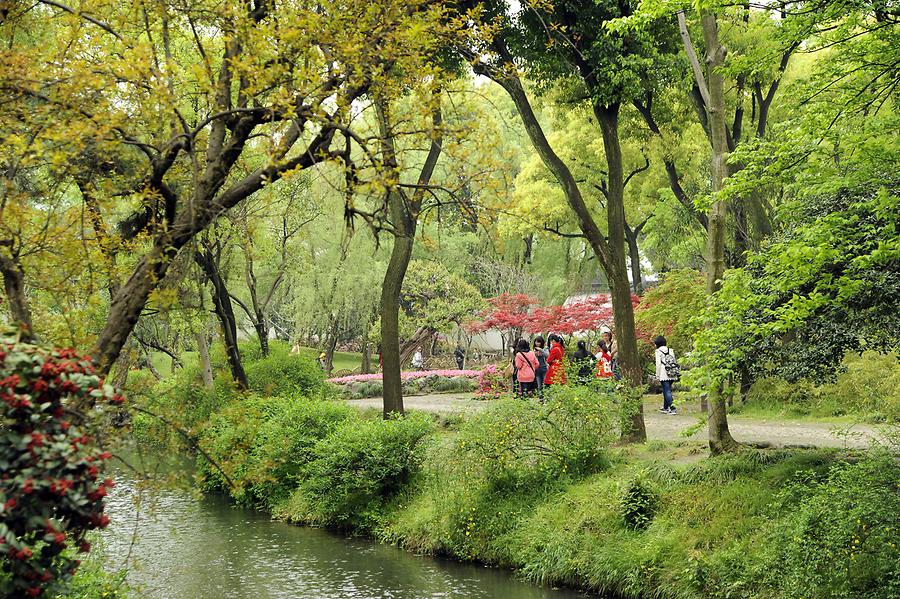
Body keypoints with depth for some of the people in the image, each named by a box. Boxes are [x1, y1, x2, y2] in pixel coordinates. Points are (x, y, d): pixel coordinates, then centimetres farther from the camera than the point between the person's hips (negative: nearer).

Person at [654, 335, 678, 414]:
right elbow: (675, 362, 11)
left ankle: (672, 408, -14)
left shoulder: (658, 351, -5)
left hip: (664, 376, -6)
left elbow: (658, 364, -8)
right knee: (666, 390, 19)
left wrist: (657, 376, -3)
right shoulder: (671, 351, 10)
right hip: (672, 375, 6)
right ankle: (665, 407, 30)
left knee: (667, 391, -5)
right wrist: (675, 374, 16)